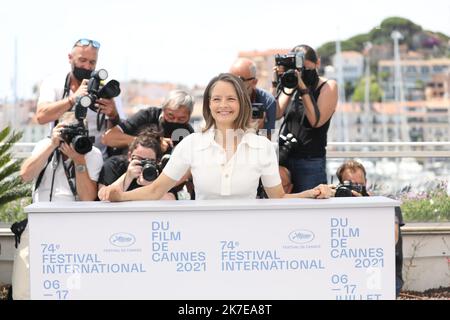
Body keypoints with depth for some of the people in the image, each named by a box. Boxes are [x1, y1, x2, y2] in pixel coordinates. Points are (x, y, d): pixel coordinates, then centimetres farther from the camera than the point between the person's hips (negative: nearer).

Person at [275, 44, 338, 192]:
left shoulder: (328, 86, -1)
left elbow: (316, 121, -14)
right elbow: (275, 114, -1)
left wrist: (303, 88, -18)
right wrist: (277, 84, -11)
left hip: (310, 162, -4)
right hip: (284, 158, 4)